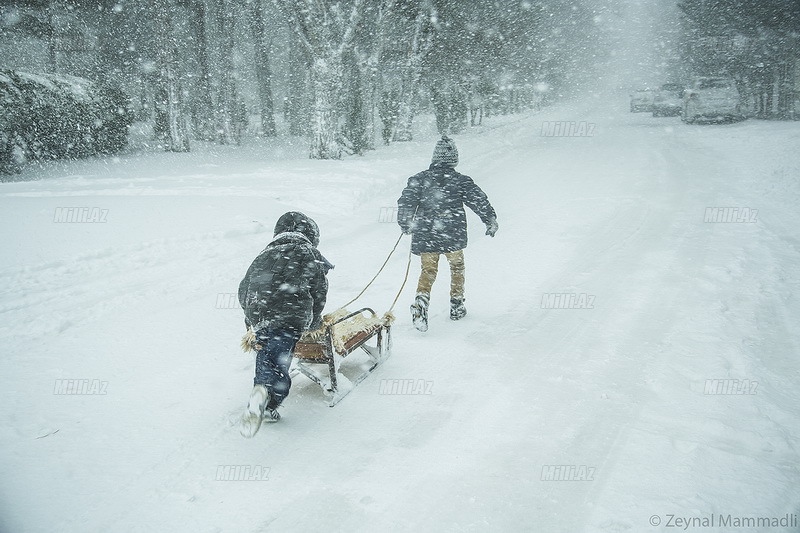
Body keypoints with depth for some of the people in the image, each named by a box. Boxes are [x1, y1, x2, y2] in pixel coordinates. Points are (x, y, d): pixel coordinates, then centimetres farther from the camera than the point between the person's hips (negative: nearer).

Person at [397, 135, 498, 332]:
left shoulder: (419, 179, 1)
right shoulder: (461, 181, -4)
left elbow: (405, 202, 0)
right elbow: (480, 201, 0)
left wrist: (405, 224, 16)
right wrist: (491, 221, 15)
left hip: (425, 236, 1)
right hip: (453, 236, -1)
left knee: (428, 270, 11)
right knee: (457, 266, 21)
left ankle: (421, 299, -15)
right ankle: (456, 305, 26)